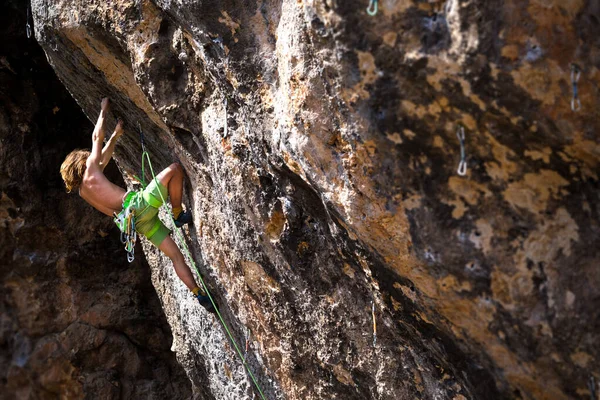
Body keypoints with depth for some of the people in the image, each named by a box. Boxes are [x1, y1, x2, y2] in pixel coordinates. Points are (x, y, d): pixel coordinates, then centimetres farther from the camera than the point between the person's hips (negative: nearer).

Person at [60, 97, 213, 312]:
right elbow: (97, 136, 10)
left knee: (175, 255, 7)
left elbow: (104, 158, 36)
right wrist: (104, 109, 24)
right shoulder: (89, 169, 3)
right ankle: (178, 215, -5)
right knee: (175, 168, -6)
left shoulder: (82, 191, 24)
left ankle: (200, 295, 1)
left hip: (136, 221, 8)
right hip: (139, 205, -8)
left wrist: (116, 135, 39)